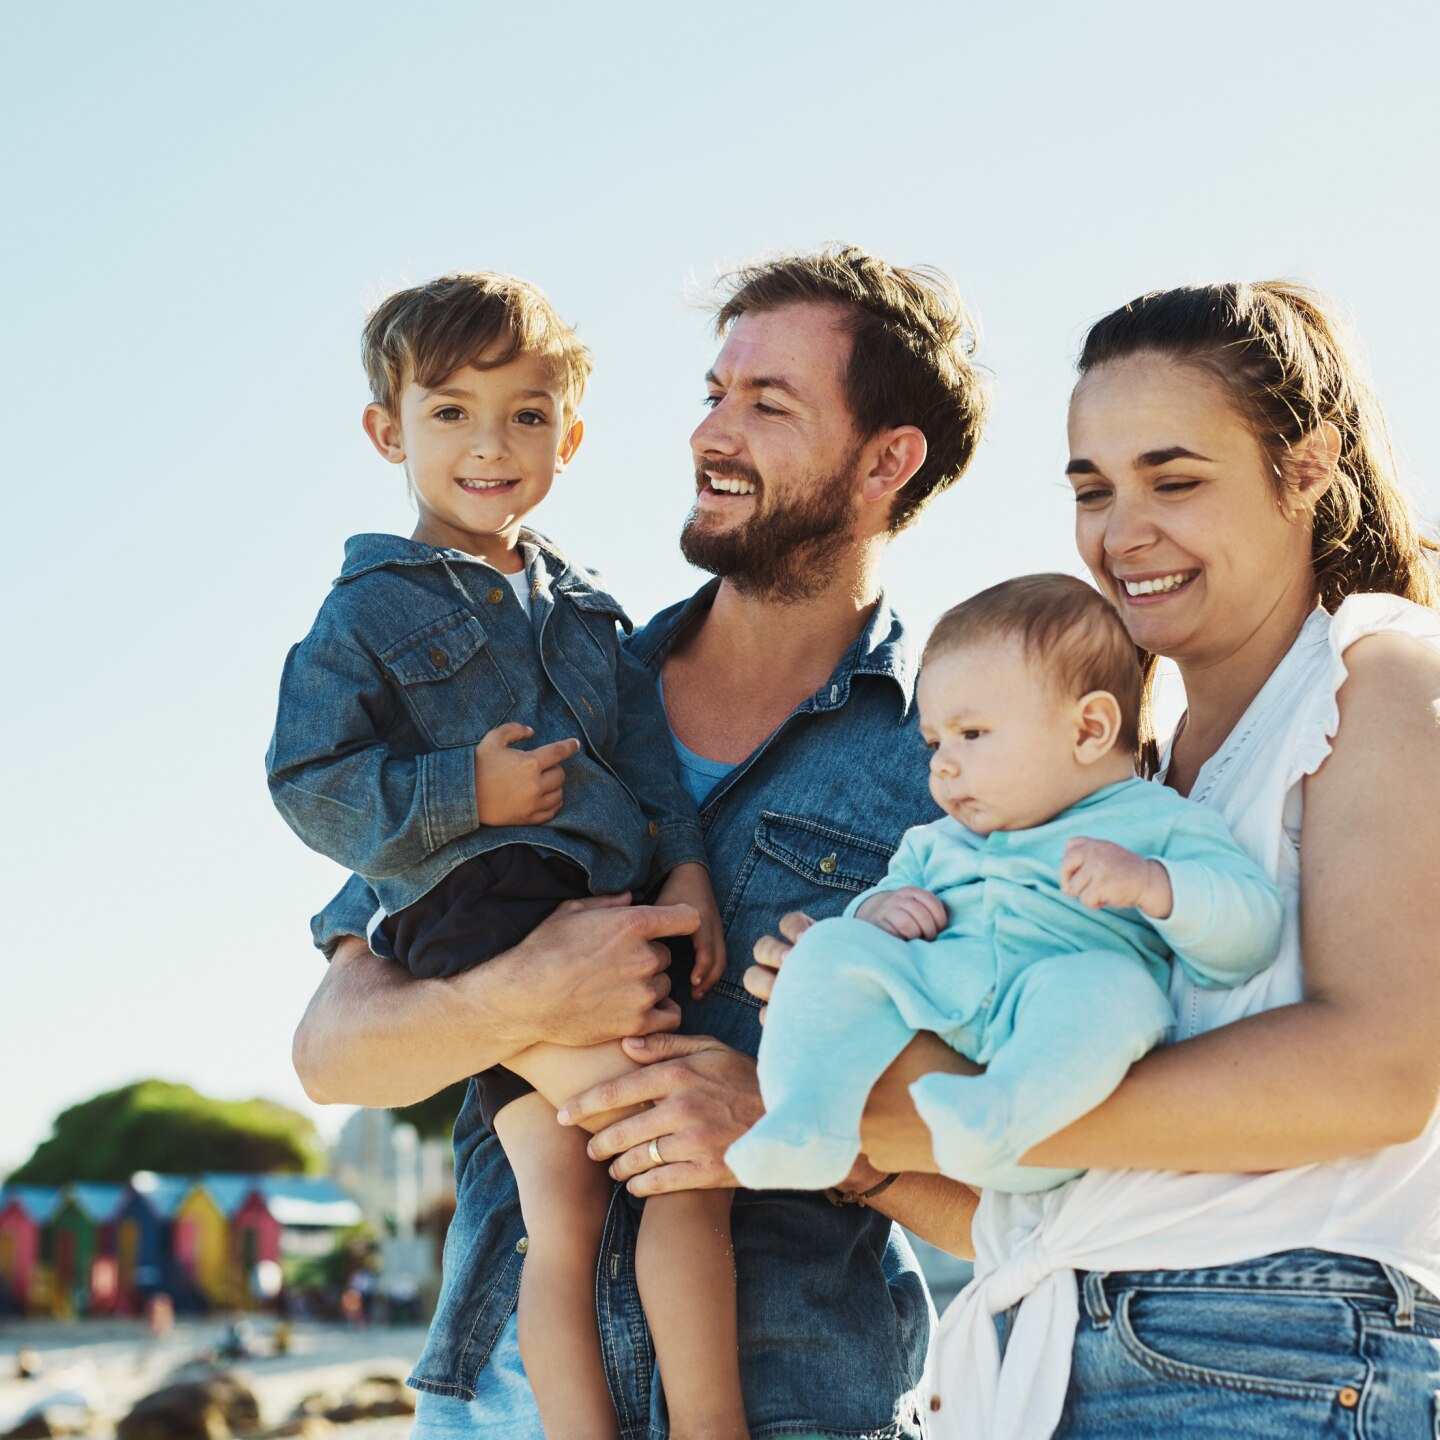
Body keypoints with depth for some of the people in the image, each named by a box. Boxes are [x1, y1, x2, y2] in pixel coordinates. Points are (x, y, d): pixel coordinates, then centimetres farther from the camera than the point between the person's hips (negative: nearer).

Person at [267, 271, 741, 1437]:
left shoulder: (582, 606, 23)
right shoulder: (370, 613, 5)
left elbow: (647, 748, 18)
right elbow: (310, 783, -2)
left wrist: (686, 868, 2)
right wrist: (465, 796, -12)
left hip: (609, 913, 6)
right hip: (485, 914, -6)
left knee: (564, 1209, -2)